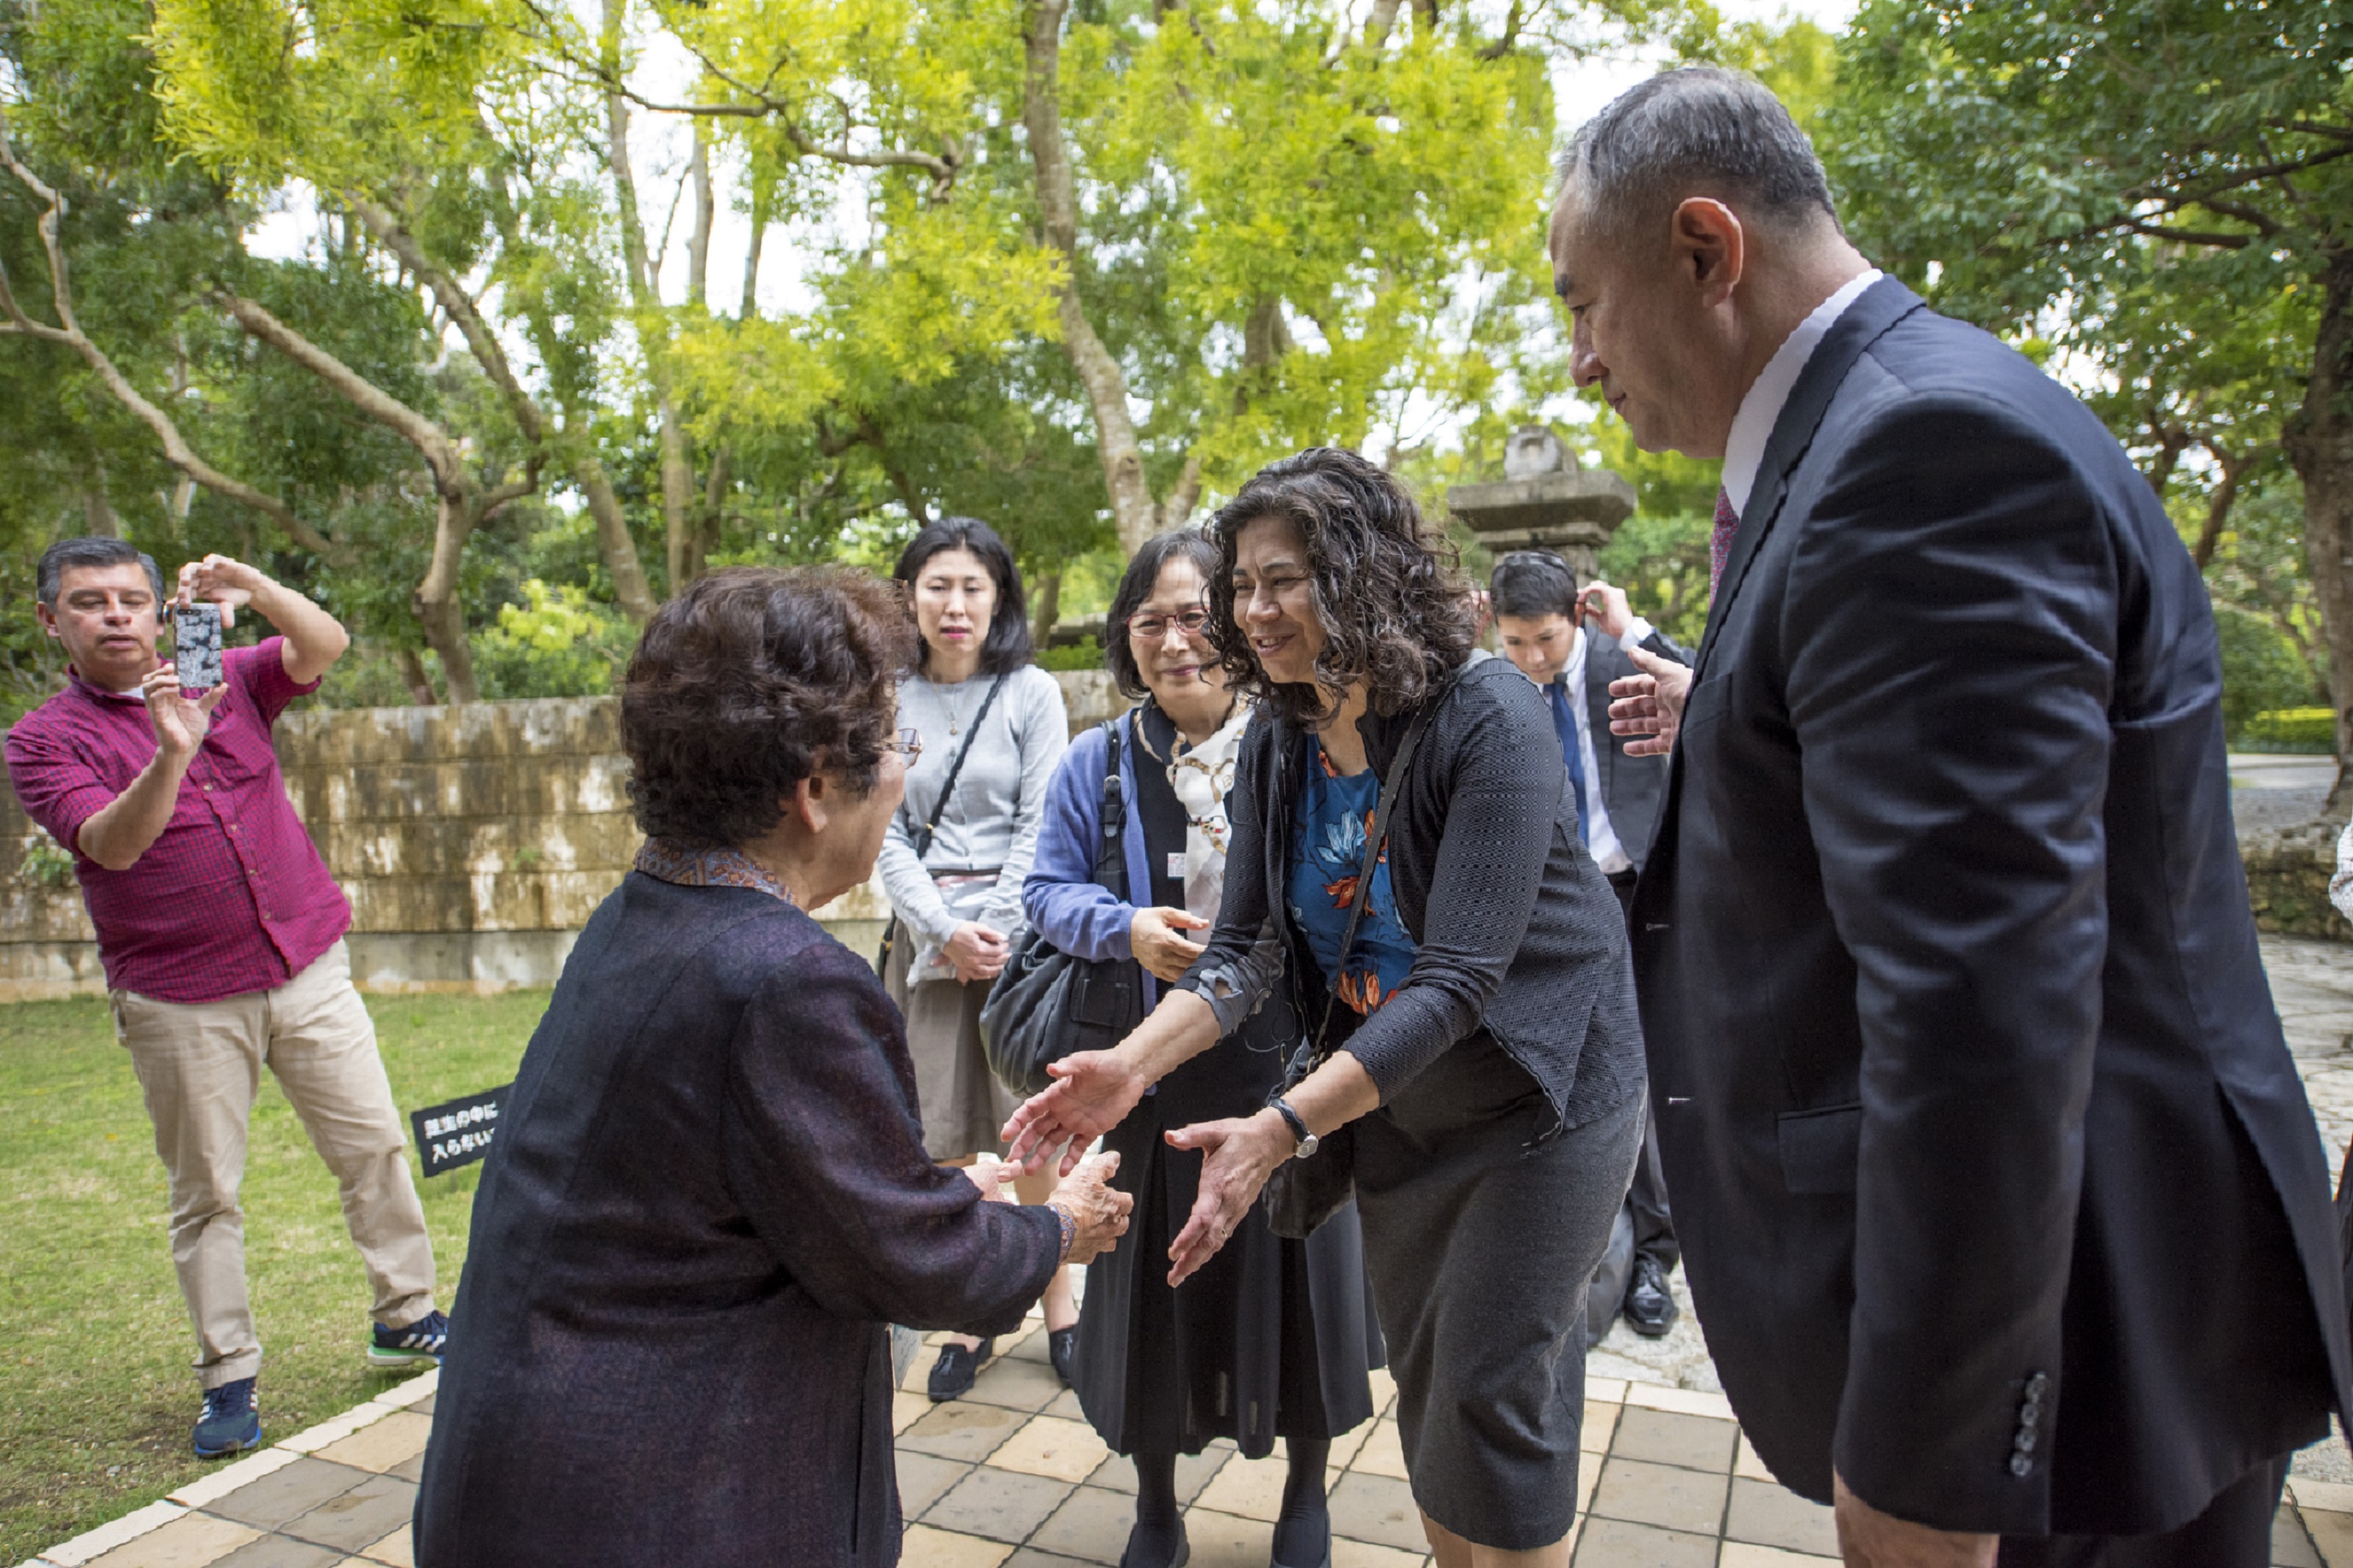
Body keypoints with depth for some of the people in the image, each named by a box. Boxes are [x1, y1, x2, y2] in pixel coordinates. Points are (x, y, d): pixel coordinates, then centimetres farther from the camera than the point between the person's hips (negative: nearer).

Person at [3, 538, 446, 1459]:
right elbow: (111, 844, -17)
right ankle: (228, 1381, 18)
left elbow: (326, 646, -7)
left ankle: (405, 1322, 21)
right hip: (181, 1003, -2)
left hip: (308, 969, 3)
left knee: (373, 1148, 6)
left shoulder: (230, 679, 7)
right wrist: (171, 753, -33)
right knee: (206, 1194, 6)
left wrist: (254, 590, -24)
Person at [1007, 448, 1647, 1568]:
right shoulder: (1277, 743, -4)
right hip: (1392, 1104, 6)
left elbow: (1457, 978, -30)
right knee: (1424, 1386, 19)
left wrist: (1283, 1129, -38)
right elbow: (1244, 947, -8)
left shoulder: (1489, 722, -25)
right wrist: (1131, 1066, -25)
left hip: (1540, 1090, -6)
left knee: (1495, 1400, 3)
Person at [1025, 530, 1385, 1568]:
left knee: (1288, 1271, 12)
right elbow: (1047, 893, 4)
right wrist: (1127, 929, -16)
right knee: (1153, 1282, 12)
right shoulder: (1095, 764, 0)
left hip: (1286, 1065, -1)